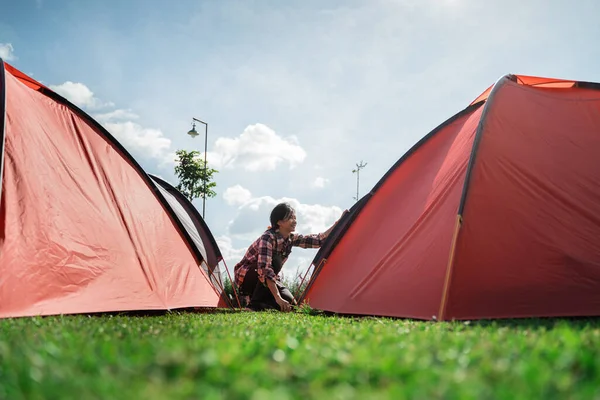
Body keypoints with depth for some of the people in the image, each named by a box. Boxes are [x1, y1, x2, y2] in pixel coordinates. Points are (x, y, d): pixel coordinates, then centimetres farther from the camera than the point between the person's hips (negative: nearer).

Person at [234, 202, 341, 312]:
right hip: (246, 276, -7)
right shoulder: (268, 238, -29)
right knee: (275, 261, -35)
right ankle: (256, 304, -26)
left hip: (267, 280, 7)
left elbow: (319, 240, -4)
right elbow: (264, 269, -39)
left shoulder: (291, 239, -6)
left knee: (290, 303, -15)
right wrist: (277, 298, -44)